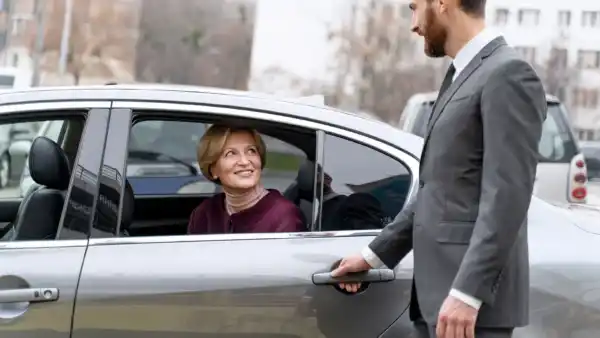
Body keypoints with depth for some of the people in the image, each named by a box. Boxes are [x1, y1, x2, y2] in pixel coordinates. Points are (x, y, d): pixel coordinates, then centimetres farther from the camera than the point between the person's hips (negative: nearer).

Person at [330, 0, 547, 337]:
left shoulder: (508, 74, -12)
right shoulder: (462, 75, 18)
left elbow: (507, 195, -19)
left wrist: (466, 294, -23)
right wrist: (376, 254, 23)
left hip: (471, 295, -9)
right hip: (438, 290, 9)